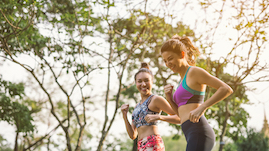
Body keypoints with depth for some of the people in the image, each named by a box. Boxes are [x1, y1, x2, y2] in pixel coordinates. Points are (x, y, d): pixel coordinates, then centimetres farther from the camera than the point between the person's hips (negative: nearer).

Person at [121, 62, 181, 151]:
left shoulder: (156, 99, 1)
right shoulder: (138, 107, 23)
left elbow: (180, 118, -3)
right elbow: (133, 135, 19)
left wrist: (158, 117, -16)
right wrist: (124, 115, 7)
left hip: (152, 144, -9)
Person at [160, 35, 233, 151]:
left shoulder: (195, 72, -2)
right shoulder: (183, 80, 23)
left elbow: (226, 89, -12)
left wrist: (201, 107, -21)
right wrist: (169, 98, 8)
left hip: (198, 132, -10)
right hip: (192, 136, 10)